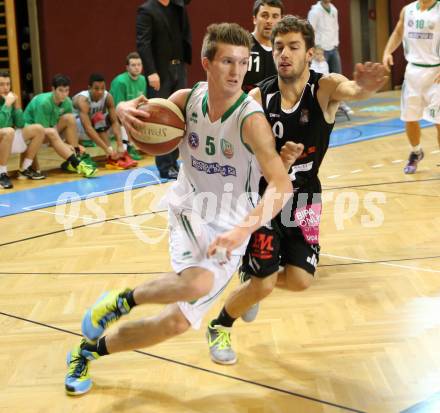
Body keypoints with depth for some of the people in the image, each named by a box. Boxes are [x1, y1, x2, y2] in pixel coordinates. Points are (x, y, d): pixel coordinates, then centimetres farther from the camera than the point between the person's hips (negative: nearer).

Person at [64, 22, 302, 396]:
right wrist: (126, 109, -16)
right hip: (188, 209, 1)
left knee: (177, 322, -4)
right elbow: (146, 114, 10)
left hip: (228, 227, -1)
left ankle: (91, 350, 21)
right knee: (197, 284, -33)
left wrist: (241, 230, -47)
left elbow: (282, 186, -33)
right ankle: (124, 298, -2)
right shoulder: (188, 99, -9)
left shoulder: (251, 119, -23)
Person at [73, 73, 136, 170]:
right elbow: (88, 128, -42)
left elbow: (115, 122, -20)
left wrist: (120, 144, -35)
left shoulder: (108, 97, -17)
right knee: (99, 118, -34)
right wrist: (107, 149, -47)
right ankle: (111, 157, -34)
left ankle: (122, 154, -22)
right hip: (74, 126, -6)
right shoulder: (83, 100, -33)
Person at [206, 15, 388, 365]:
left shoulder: (325, 88, -17)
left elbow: (353, 91, -41)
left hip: (304, 196, 2)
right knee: (263, 284, -7)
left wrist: (364, 87, -65)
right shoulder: (258, 97, -16)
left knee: (299, 280, -4)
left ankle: (251, 278, 31)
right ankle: (219, 328, 22)